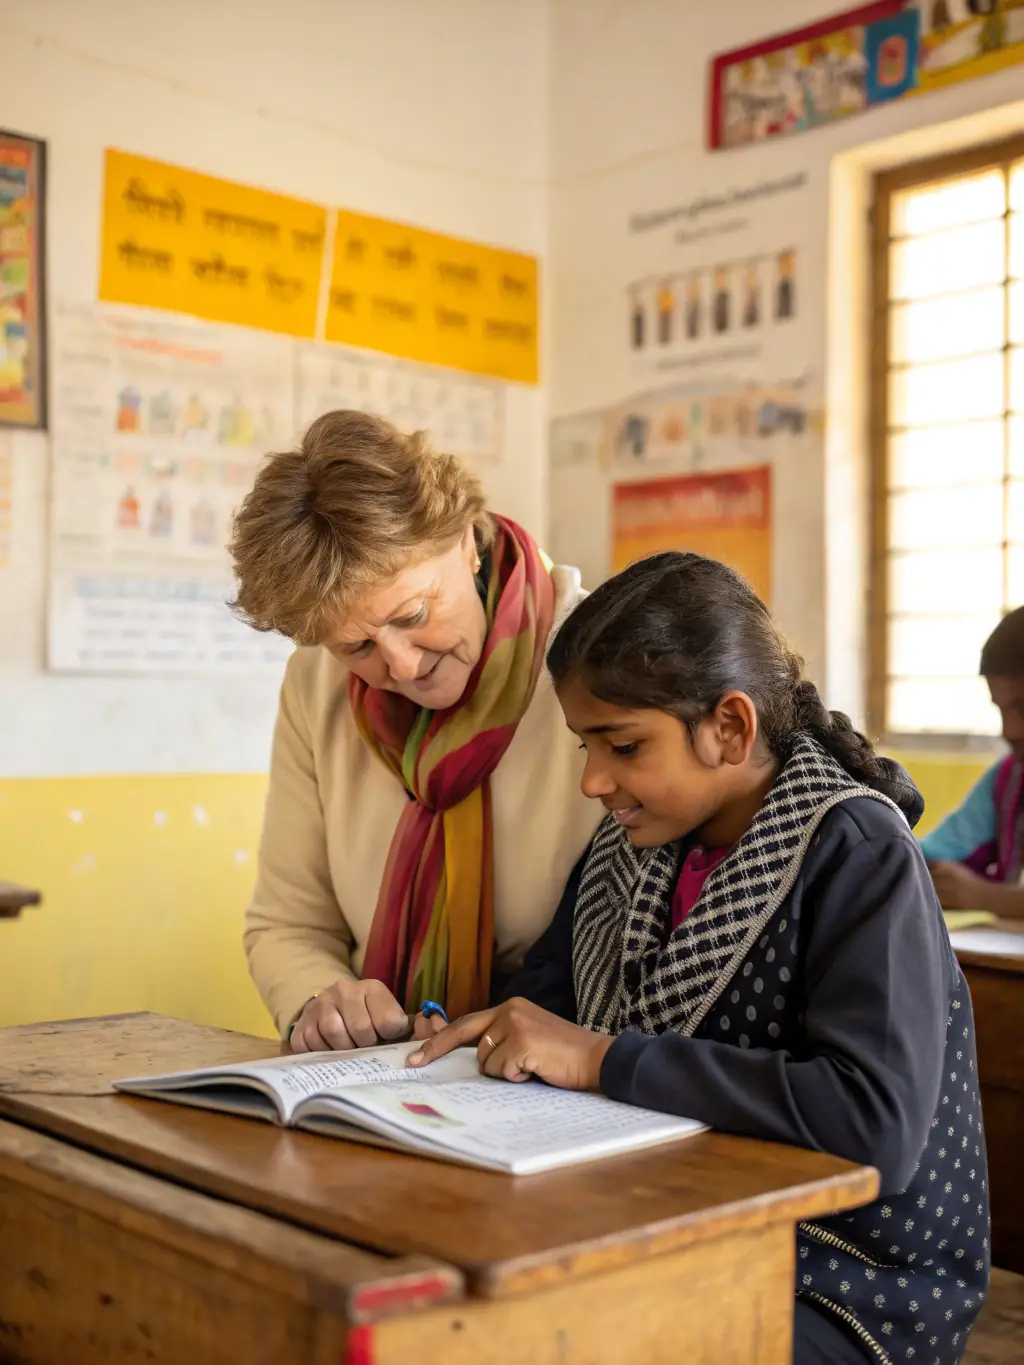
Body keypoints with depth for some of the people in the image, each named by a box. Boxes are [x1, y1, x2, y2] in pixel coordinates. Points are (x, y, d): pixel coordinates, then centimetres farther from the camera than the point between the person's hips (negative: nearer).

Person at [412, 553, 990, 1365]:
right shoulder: (635, 848, 4)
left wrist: (604, 1060, -24)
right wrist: (490, 1032, -10)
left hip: (849, 1290, -5)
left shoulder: (855, 855, -15)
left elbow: (879, 1124, -26)